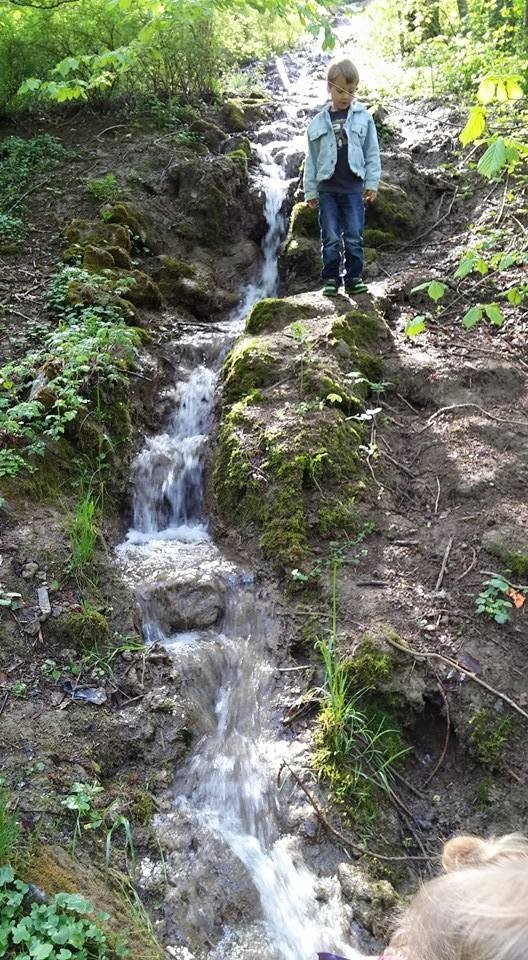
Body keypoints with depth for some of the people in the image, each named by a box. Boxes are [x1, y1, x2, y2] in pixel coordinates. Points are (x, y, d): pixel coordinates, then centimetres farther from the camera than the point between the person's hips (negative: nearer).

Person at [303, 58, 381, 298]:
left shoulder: (363, 117, 5)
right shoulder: (319, 122, 6)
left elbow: (372, 153, 5)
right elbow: (311, 159, 9)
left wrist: (372, 183, -2)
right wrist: (310, 191, 6)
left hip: (353, 187, 0)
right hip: (327, 188, 1)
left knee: (354, 237, 1)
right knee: (330, 238, 1)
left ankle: (354, 278, 8)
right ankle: (331, 279, 8)